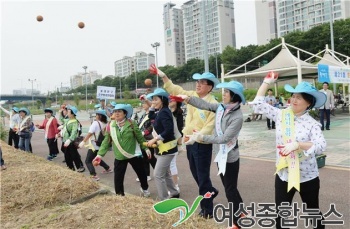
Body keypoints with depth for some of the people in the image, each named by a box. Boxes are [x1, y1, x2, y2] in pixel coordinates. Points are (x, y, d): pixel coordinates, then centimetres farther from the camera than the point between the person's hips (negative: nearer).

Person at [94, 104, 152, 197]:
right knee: (118, 178, 0)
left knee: (141, 173, 15)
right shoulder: (110, 126, -4)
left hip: (134, 154, -1)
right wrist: (100, 154, -6)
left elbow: (140, 137, -3)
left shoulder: (131, 123, -10)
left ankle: (144, 189, 43)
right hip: (119, 157, 1)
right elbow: (106, 141, 0)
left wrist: (146, 148, -3)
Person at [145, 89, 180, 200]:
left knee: (158, 175, -7)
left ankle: (164, 200, 3)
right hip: (163, 147, 10)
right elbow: (150, 116, 26)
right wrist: (152, 106, 12)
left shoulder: (164, 112, -20)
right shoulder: (161, 112, 9)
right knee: (165, 173, 21)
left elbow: (169, 131, -29)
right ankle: (174, 193, 36)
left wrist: (155, 139, -25)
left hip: (167, 148, -10)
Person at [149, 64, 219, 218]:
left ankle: (207, 209, 19)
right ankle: (210, 191, 46)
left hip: (202, 145, -7)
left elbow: (210, 126, -21)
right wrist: (163, 76, 0)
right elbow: (175, 90, 8)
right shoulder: (192, 95, 4)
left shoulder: (213, 104, -16)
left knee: (203, 176, 3)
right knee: (195, 173, 21)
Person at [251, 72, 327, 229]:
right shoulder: (281, 115, -2)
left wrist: (297, 144, -35)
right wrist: (267, 82, 0)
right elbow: (259, 103, 2)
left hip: (307, 177, -2)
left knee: (313, 211, 20)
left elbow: (321, 146, -23)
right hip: (283, 175, 2)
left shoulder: (312, 124, -11)